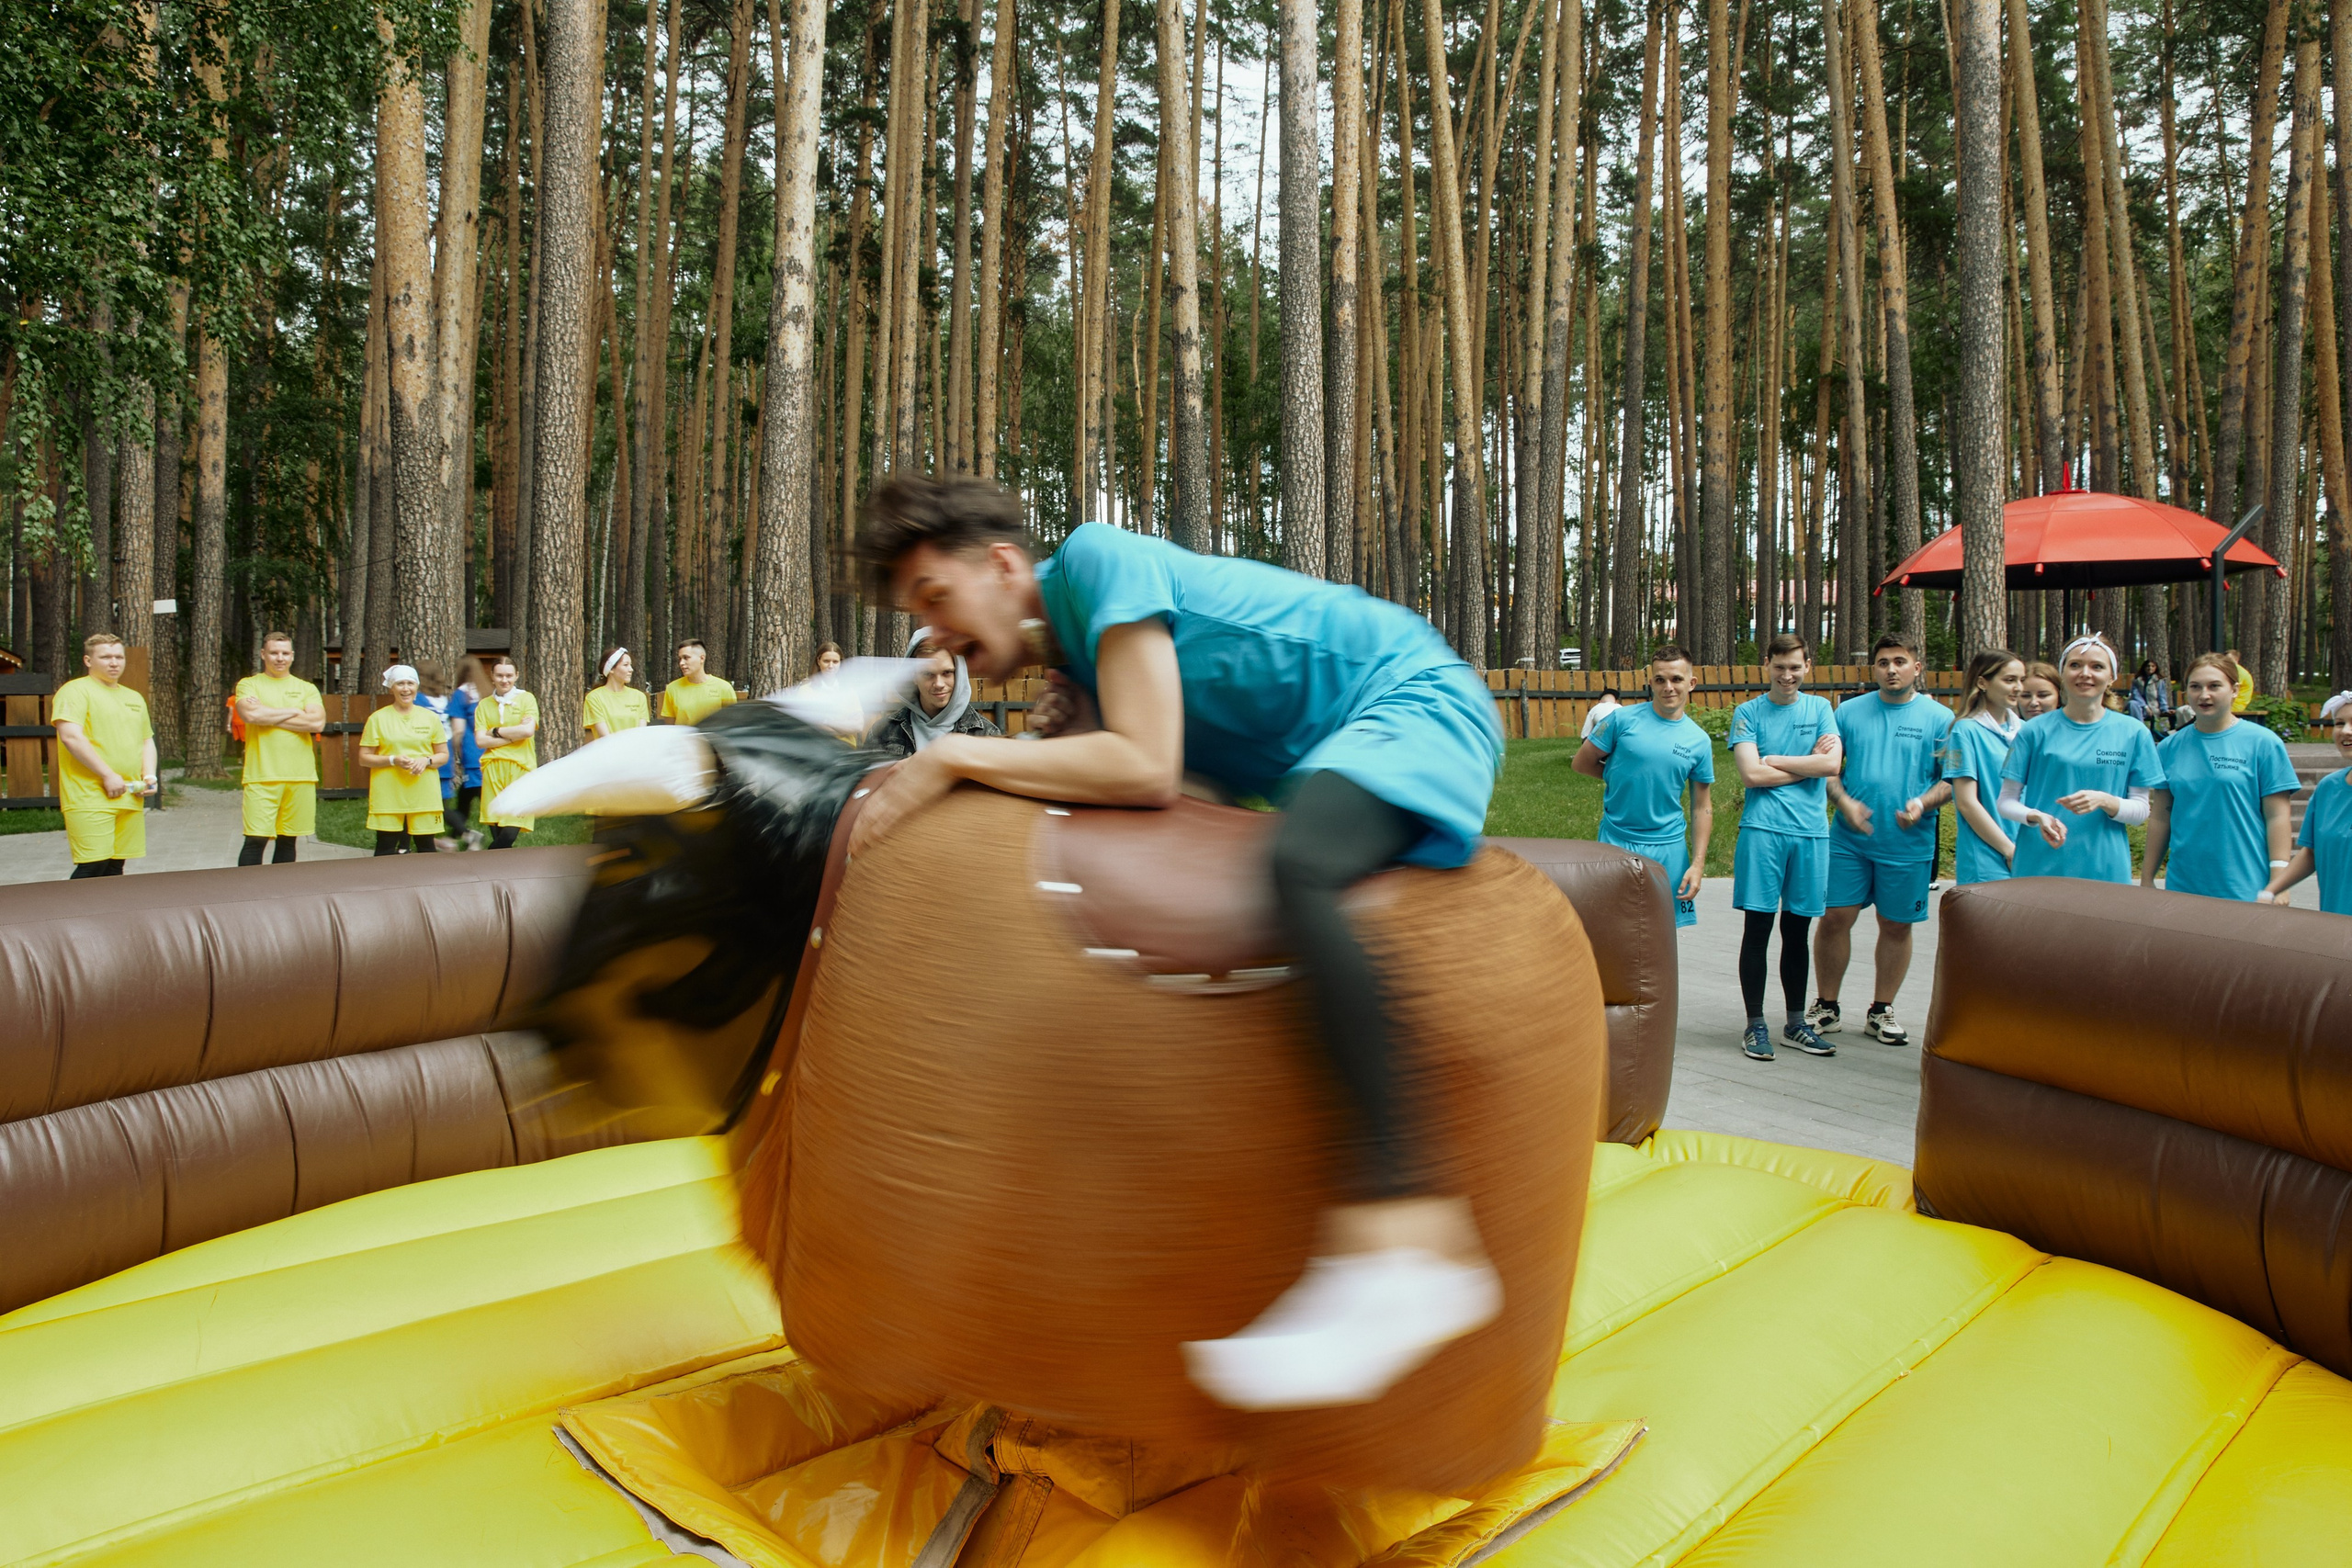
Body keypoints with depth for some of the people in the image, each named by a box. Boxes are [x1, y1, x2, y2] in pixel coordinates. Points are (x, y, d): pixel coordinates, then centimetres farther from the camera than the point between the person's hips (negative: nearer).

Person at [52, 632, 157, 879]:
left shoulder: (134, 698, 21)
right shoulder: (76, 691, -3)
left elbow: (147, 741, 26)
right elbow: (71, 737, -15)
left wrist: (149, 777, 7)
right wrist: (108, 775, -17)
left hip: (130, 798, 7)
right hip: (90, 797, -7)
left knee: (115, 868, 7)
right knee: (93, 867, -14)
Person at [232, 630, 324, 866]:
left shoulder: (306, 688, 13)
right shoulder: (249, 685, 8)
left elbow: (317, 722, -6)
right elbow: (250, 714, -14)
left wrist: (269, 716, -7)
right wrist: (292, 712, -4)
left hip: (301, 776, 2)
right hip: (262, 776, -2)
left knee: (288, 841, 9)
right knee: (255, 840, -7)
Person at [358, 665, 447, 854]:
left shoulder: (431, 717, 9)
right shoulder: (378, 718, 3)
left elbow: (444, 755, 11)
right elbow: (364, 759, 3)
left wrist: (427, 760, -10)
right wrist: (393, 760, -14)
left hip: (423, 794, 1)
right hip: (388, 795, -1)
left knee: (425, 845, 4)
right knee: (386, 846, 0)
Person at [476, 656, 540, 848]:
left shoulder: (526, 699, 6)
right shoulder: (484, 705, 12)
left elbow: (528, 730, -10)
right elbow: (481, 740, 0)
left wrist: (495, 731, -1)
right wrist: (514, 734, -7)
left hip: (520, 769, -2)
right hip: (493, 770, 2)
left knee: (510, 834, -13)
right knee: (497, 836, 0)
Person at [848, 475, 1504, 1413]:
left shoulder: (1095, 559, -15)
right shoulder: (1070, 648, 12)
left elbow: (1147, 771, -25)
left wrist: (952, 757, -19)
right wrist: (1071, 737, -10)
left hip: (1422, 703, -10)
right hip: (1331, 760, 10)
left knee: (1297, 865, -37)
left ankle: (1408, 1247, -43)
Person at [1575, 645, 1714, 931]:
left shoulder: (1699, 741, 3)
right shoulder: (1623, 719, -6)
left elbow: (1702, 807, 6)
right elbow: (1581, 764, 1)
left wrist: (1698, 864, -1)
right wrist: (1626, 776, 4)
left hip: (1668, 848, 2)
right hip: (1617, 841, -2)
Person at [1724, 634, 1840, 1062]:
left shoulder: (1820, 708, 10)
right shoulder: (1748, 712, 3)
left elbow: (1832, 764, -5)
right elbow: (1751, 774, -9)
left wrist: (1773, 760, -7)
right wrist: (1807, 764, -5)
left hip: (1811, 832, 3)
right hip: (1763, 830, -2)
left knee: (1798, 930, 11)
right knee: (1758, 929, -1)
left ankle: (1796, 1022, 22)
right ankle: (1756, 1025, 8)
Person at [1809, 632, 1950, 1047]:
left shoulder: (1939, 717, 2)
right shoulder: (1849, 711, 6)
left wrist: (1923, 803, -16)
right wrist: (1844, 801, -8)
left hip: (1909, 843, -1)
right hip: (1849, 839, 1)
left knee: (1896, 926, 7)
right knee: (1835, 918, -1)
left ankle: (1881, 1011, 22)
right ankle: (1826, 1006, 13)